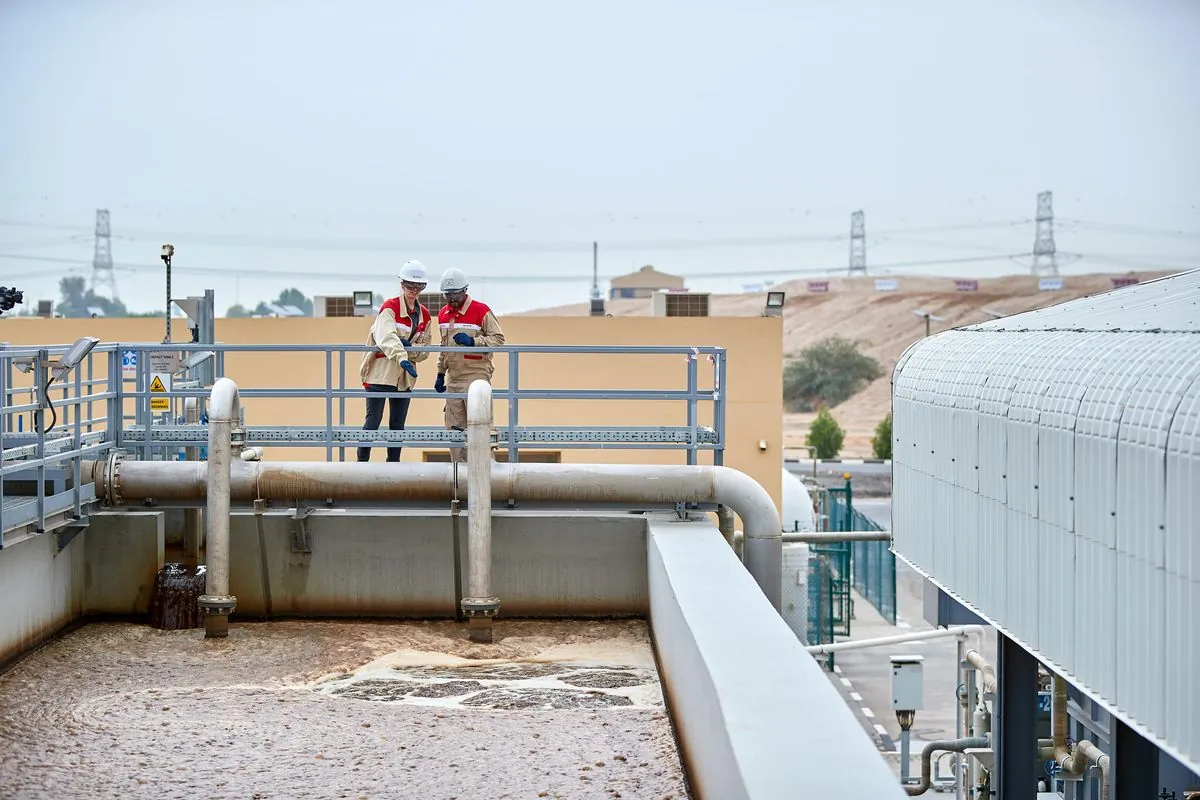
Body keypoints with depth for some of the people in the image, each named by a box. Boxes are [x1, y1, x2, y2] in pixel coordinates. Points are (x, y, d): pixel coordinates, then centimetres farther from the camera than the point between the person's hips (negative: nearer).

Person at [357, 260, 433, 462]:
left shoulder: (424, 315, 11)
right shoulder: (390, 308, -8)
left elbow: (424, 350, 13)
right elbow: (387, 337, -27)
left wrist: (410, 348, -10)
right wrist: (402, 358, -43)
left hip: (405, 377, 6)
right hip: (380, 373, -6)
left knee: (398, 425, 10)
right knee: (373, 422, -7)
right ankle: (362, 463, -1)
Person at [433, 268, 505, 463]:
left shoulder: (481, 311, -8)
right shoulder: (443, 314, 14)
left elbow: (498, 338, -10)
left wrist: (473, 341, -22)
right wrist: (440, 373, 21)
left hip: (476, 376, -7)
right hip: (453, 379, 7)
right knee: (455, 428, 7)